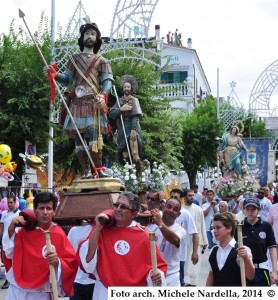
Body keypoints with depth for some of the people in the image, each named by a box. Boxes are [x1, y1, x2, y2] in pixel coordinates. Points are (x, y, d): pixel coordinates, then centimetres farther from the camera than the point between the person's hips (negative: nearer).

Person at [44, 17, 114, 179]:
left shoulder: (101, 60, 12)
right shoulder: (74, 59, 19)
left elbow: (108, 80, 0)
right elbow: (68, 79, 13)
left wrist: (103, 96, -19)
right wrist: (54, 74, -6)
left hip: (94, 102, -3)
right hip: (77, 102, 3)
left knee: (94, 134, -16)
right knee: (78, 136, 0)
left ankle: (99, 169, -12)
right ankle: (86, 171, 5)